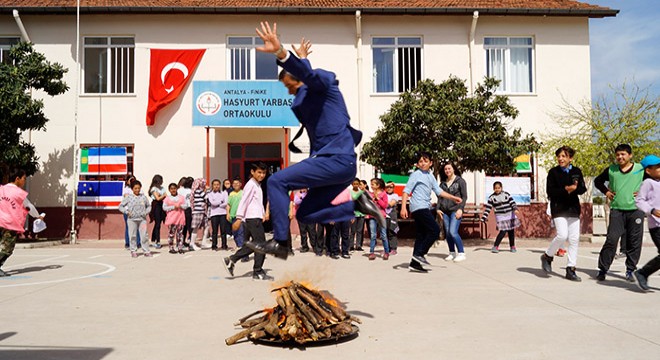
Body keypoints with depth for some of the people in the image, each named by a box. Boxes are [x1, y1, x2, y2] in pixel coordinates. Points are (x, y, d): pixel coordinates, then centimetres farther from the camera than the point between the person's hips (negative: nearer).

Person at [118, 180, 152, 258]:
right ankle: (133, 251, 15)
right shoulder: (128, 197, -1)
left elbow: (149, 206, 18)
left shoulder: (143, 197, 5)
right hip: (132, 219, -1)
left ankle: (146, 251, 7)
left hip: (142, 219, 1)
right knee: (133, 236, 4)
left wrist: (146, 212, 1)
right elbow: (120, 206, 3)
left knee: (144, 235, 0)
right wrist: (127, 212, -10)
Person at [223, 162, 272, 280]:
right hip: (253, 218, -10)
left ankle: (231, 260, 14)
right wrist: (239, 218, -17)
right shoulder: (251, 185, -9)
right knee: (260, 244, -6)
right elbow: (244, 201, -14)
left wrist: (263, 213, 17)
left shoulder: (258, 185, 21)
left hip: (256, 218, 10)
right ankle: (258, 272, -1)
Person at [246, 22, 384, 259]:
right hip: (336, 161, 11)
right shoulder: (309, 96, 26)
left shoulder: (324, 80, -1)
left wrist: (281, 53, -41)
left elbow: (308, 74, -26)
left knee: (276, 181, -15)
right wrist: (301, 58, 53)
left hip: (337, 159, -11)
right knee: (304, 215, 14)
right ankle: (358, 205, 9)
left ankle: (279, 242, -12)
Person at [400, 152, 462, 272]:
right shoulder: (416, 174, -5)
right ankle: (419, 254, -8)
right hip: (419, 207, -8)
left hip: (425, 208, 8)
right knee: (435, 230, -12)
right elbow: (406, 191, -11)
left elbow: (438, 191, 24)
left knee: (421, 235, 6)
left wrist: (453, 198, 19)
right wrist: (403, 207, -20)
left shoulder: (430, 176, 19)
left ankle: (415, 264, 8)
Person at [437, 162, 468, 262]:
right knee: (447, 233, 5)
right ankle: (452, 253, 17)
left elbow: (464, 196, -1)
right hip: (445, 211, 5)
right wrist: (438, 208, 6)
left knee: (453, 232, -16)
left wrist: (460, 209, -11)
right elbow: (440, 196, 18)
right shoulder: (443, 183, 15)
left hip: (455, 210, -5)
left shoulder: (460, 181, 3)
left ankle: (461, 253, -7)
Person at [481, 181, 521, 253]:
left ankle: (512, 246, 24)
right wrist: (483, 218, -9)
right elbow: (487, 209, -4)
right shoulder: (491, 197, -3)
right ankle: (495, 246, -5)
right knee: (503, 232, -14)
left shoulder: (506, 194, 2)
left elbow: (512, 202, -3)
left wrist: (515, 209, -23)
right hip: (500, 217, -2)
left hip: (510, 215, 3)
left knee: (511, 231, 8)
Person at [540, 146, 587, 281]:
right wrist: (565, 190, -18)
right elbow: (550, 191, -6)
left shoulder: (577, 171, 9)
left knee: (574, 239, 1)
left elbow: (583, 189, 5)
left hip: (573, 208, 4)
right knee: (562, 235, -18)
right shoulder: (553, 172, 0)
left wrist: (574, 189, -16)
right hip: (558, 208, -4)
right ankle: (547, 256, 8)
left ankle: (570, 269, 8)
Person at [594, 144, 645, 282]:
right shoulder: (611, 170, 7)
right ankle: (603, 269, 2)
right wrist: (606, 191, 8)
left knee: (634, 242, 5)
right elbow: (598, 181, 22)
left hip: (636, 210, 0)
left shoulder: (641, 169, 1)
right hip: (616, 210, 0)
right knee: (611, 239, -5)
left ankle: (630, 270, 18)